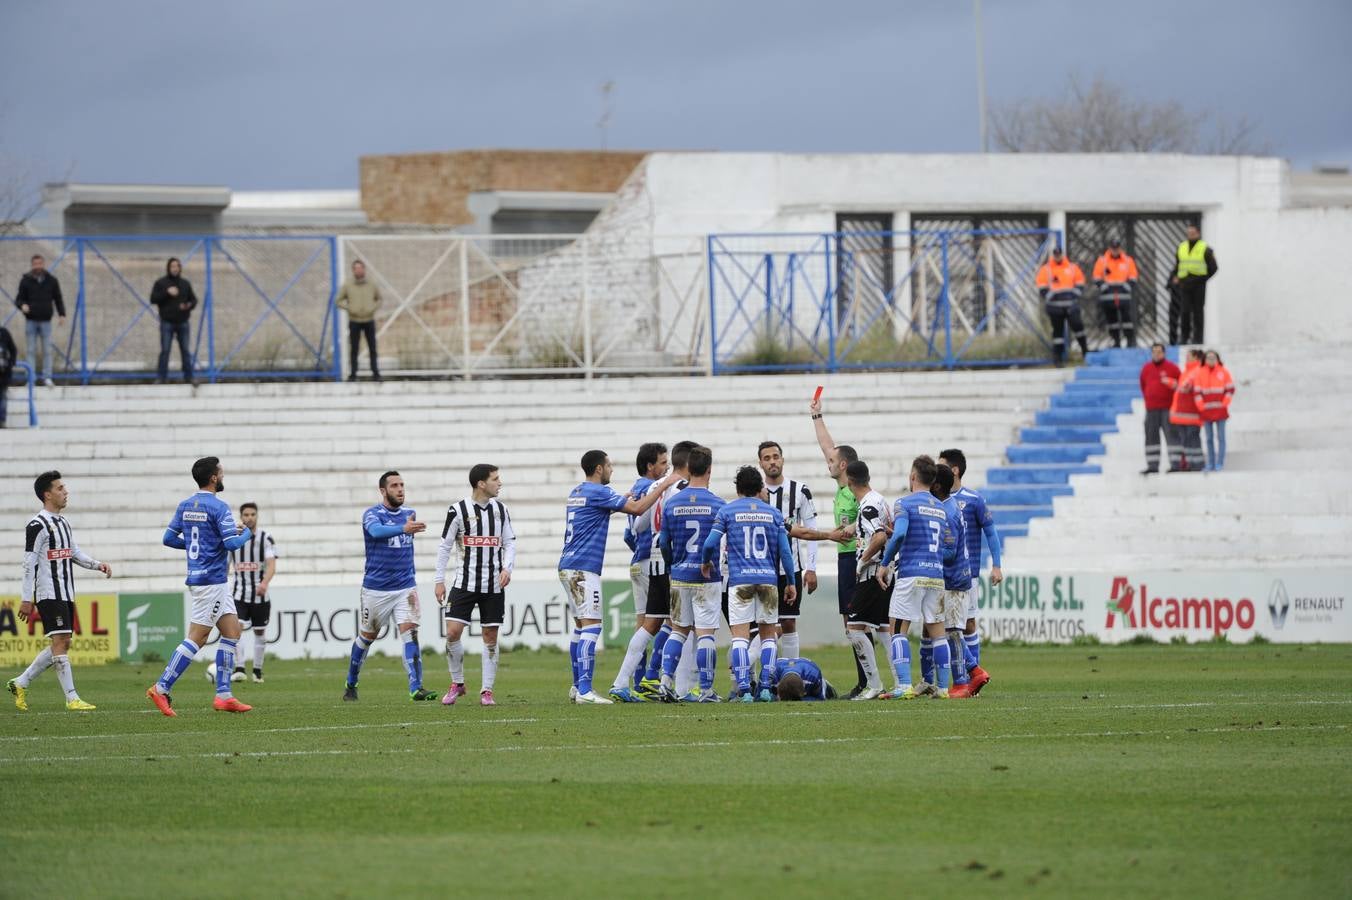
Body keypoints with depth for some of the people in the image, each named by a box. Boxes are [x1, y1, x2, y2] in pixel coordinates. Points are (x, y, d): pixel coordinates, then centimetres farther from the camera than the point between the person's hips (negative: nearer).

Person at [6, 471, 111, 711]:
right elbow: (29, 563, -13)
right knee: (60, 642, -10)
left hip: (66, 593, 9)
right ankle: (72, 699, -10)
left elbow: (75, 553, 22)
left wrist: (98, 565, 5)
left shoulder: (64, 522, 16)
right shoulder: (37, 525, -12)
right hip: (49, 594, -9)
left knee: (61, 645, 10)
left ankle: (20, 683, 21)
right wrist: (26, 599, -16)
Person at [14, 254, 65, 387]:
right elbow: (18, 299, 3)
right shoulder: (26, 280, 0)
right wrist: (22, 305, -20)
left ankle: (47, 378, 6)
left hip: (46, 321, 1)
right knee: (31, 351, 1)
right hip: (31, 321, -1)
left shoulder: (52, 280, 4)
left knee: (47, 351, 1)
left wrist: (62, 314, -3)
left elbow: (58, 299, 10)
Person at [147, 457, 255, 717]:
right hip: (211, 581, -9)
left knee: (232, 631, 10)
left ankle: (224, 696, 7)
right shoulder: (218, 507, -15)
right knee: (196, 638, -7)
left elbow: (169, 538, 11)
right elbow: (232, 543, -21)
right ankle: (161, 689, -8)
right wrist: (246, 533, -1)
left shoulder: (185, 506, 9)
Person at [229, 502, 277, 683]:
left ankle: (257, 670, 23)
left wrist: (265, 583, -34)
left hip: (260, 595, -1)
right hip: (239, 594, 1)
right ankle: (238, 669, -21)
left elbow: (271, 566, -15)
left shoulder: (266, 538, -5)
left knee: (260, 632, 9)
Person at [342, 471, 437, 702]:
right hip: (376, 588, -3)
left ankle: (416, 689, -21)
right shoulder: (372, 514, -11)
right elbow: (376, 531, -35)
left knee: (410, 633, -14)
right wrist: (404, 529, -52)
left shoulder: (409, 514, 7)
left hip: (405, 588, 3)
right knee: (367, 637, 12)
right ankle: (351, 683, 33)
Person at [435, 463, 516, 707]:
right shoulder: (458, 510, -5)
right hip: (464, 583, -2)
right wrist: (439, 580, -2)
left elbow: (510, 542, 9)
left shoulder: (501, 509, 5)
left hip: (494, 584, 3)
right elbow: (445, 546, 0)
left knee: (491, 636, 2)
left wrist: (507, 568, -9)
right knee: (453, 632, -10)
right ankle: (457, 683, 9)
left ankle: (487, 691, 9)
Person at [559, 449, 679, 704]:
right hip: (584, 568, -10)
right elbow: (638, 509, -13)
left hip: (568, 567, 10)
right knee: (591, 626, -12)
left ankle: (577, 686, 19)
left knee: (580, 626, 15)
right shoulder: (598, 492, -11)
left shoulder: (576, 493, 16)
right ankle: (584, 690, -19)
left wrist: (622, 504, 32)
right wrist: (664, 485, -4)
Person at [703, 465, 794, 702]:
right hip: (769, 579, 2)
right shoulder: (773, 513, 9)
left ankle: (743, 689, -14)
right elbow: (785, 551, 6)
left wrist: (707, 563, 16)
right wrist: (791, 583, 14)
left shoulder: (727, 511, 3)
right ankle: (766, 688, 5)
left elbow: (710, 543, -5)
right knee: (768, 634, 12)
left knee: (740, 636, -4)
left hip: (740, 580, -2)